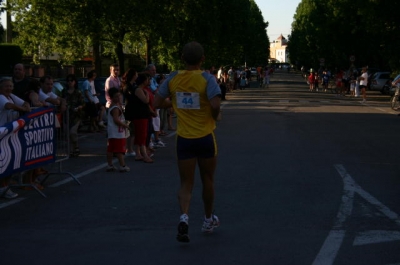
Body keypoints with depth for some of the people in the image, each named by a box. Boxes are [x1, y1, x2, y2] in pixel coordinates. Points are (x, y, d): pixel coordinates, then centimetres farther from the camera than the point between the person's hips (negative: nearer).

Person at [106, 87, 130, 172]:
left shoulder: (112, 105, 13)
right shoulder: (115, 108, -19)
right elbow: (116, 120, -24)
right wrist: (125, 125, -17)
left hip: (112, 133, 10)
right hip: (117, 132, -10)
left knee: (110, 149, 10)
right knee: (120, 150, -6)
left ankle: (110, 165, 15)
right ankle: (122, 166, -3)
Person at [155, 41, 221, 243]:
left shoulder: (173, 79, -2)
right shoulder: (206, 79, -12)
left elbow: (157, 103, 2)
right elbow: (215, 104, -25)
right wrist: (214, 117, -3)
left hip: (183, 139, 2)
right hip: (205, 137, -2)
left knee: (186, 183, 4)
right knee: (207, 180, 18)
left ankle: (184, 216, -22)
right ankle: (209, 220, 33)